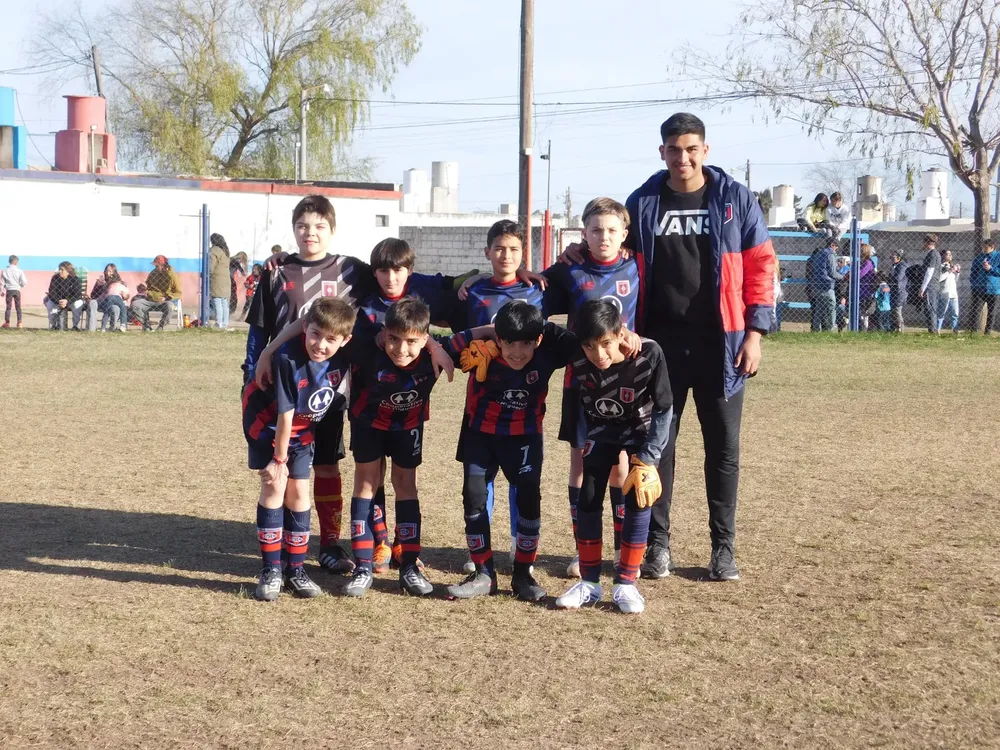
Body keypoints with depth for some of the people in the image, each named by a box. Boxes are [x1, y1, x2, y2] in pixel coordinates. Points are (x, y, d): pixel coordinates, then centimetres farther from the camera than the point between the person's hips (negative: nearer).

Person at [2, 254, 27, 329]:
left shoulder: (5, 271, -1)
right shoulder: (19, 271, -6)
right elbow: (24, 282, -7)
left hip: (9, 290, 1)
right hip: (17, 290, -1)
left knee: (8, 307, 7)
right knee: (18, 307, 7)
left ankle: (7, 322, 5)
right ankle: (19, 322, 4)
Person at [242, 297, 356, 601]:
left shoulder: (341, 362, -19)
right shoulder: (289, 358, -32)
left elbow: (336, 404, -3)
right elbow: (284, 414, -25)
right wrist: (279, 459, -18)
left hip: (303, 430, 4)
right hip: (267, 423, -4)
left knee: (299, 491, 2)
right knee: (274, 485, -11)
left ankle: (296, 570, 11)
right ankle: (271, 571, -4)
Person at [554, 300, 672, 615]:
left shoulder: (649, 354, -31)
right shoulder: (579, 364, -28)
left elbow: (664, 409, -21)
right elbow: (580, 410, -9)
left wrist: (647, 459, -20)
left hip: (641, 432, -2)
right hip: (601, 433, 2)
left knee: (637, 501, -10)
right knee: (587, 501, -3)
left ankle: (626, 583, 2)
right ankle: (589, 583, 9)